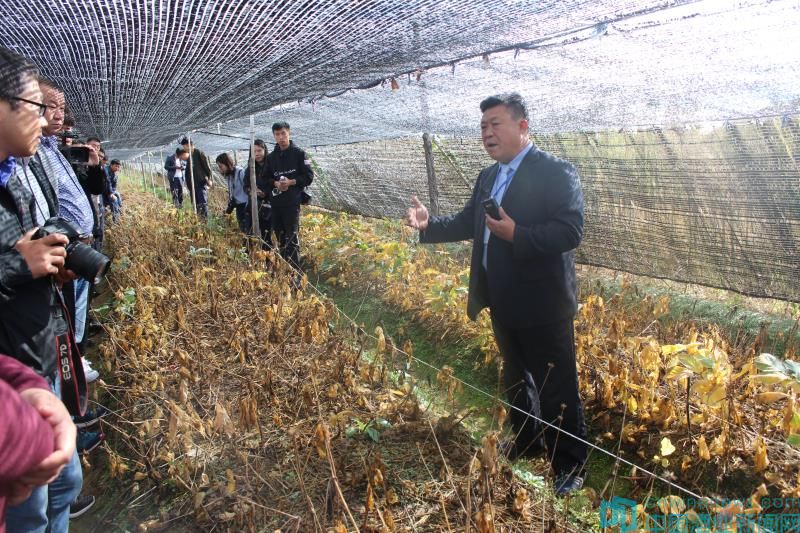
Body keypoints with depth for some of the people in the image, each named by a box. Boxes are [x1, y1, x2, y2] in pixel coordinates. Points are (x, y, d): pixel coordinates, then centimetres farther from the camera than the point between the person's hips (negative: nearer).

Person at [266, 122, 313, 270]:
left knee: (292, 237, -6)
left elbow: (309, 177, -3)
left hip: (292, 202, -5)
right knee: (280, 236, 10)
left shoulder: (299, 154, -1)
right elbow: (266, 178, 18)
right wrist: (275, 183, -4)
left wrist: (291, 182, -15)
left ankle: (294, 269, -2)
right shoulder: (271, 157, 14)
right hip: (275, 202, 5)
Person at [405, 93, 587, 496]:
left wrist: (516, 234, -33)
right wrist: (430, 224, 0)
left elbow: (570, 231, -24)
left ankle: (571, 464, 24)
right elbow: (468, 222, 15)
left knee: (557, 388, 5)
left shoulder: (555, 172, -15)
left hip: (542, 306, -8)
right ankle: (525, 441, 44)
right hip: (504, 302, 8)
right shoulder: (488, 177, 10)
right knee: (515, 379, 23)